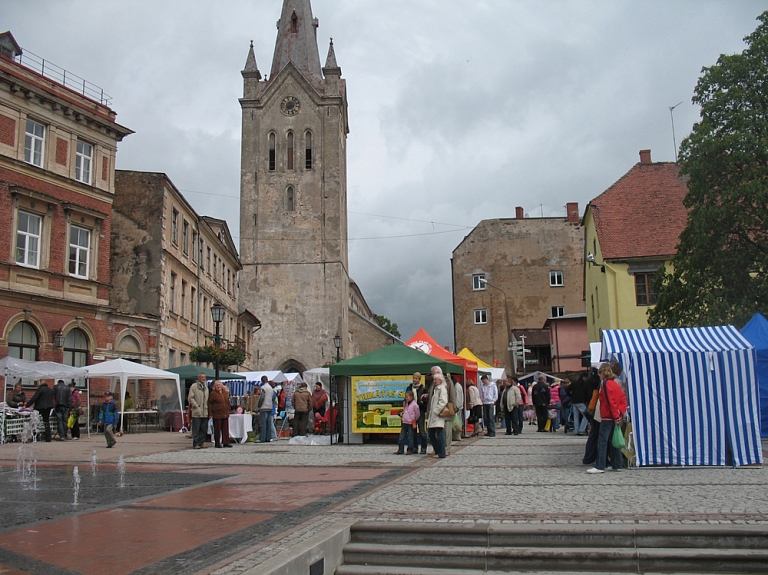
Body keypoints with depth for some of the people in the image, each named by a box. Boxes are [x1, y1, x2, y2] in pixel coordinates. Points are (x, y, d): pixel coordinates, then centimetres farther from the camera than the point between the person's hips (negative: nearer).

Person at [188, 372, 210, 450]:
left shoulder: (206, 387, 18)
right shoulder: (194, 386, -2)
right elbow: (190, 398, -7)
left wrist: (207, 407, 9)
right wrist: (196, 406, -11)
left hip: (205, 412, 6)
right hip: (197, 412, -6)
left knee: (204, 429, 7)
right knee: (196, 429, -4)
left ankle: (201, 442, 14)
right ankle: (196, 444, 1)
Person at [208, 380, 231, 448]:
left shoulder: (225, 393, 11)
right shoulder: (213, 393, -6)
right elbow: (210, 404, -7)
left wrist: (228, 411, 12)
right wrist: (210, 414, -11)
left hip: (225, 414, 5)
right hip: (217, 415, -5)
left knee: (225, 429, 6)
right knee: (217, 429, 1)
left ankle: (225, 443, 12)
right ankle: (217, 443, 10)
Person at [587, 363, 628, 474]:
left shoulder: (606, 384, -12)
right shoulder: (615, 384, 14)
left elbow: (611, 402, -17)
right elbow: (623, 399, 13)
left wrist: (615, 416, -13)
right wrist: (620, 412, 6)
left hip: (607, 418, -9)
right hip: (615, 418, 9)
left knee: (602, 441, -7)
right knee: (613, 441, 13)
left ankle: (600, 467, -9)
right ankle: (617, 466, 16)